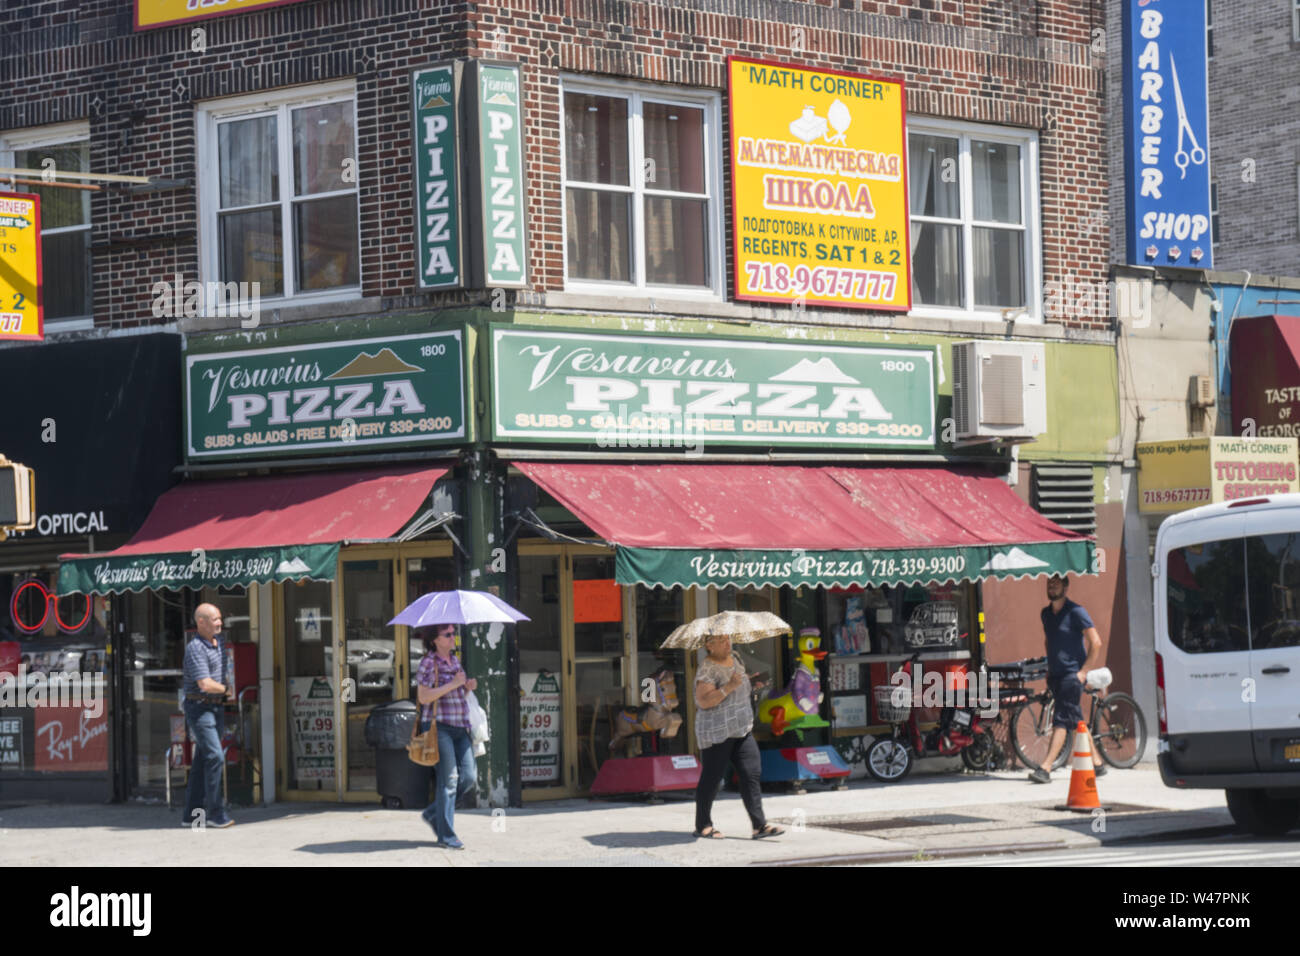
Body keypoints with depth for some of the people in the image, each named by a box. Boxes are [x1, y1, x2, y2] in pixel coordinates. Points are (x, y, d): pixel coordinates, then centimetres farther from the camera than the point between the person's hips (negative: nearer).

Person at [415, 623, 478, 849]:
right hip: (439, 726, -7)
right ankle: (446, 835, -2)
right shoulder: (429, 662, -8)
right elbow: (424, 696, -16)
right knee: (449, 778, -9)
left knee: (469, 778, 0)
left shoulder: (454, 659, 15)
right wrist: (453, 684, -18)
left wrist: (468, 686, 6)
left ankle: (433, 813, 18)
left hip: (460, 727, 7)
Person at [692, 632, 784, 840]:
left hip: (742, 730, 8)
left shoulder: (734, 658, 12)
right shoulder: (707, 669, -15)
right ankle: (702, 825, 14)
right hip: (716, 733, -8)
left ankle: (760, 825, -7)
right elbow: (703, 701, -25)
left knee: (751, 773, -3)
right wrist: (729, 687, -29)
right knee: (712, 778, 0)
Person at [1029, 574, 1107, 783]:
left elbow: (1096, 642, -10)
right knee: (1075, 721, 11)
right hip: (1055, 675, 8)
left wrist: (1083, 672, -14)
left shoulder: (1076, 612, -9)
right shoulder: (1046, 613, 13)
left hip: (1072, 674, -8)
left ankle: (1045, 769, -23)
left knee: (1062, 720, -14)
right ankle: (1097, 763, 21)